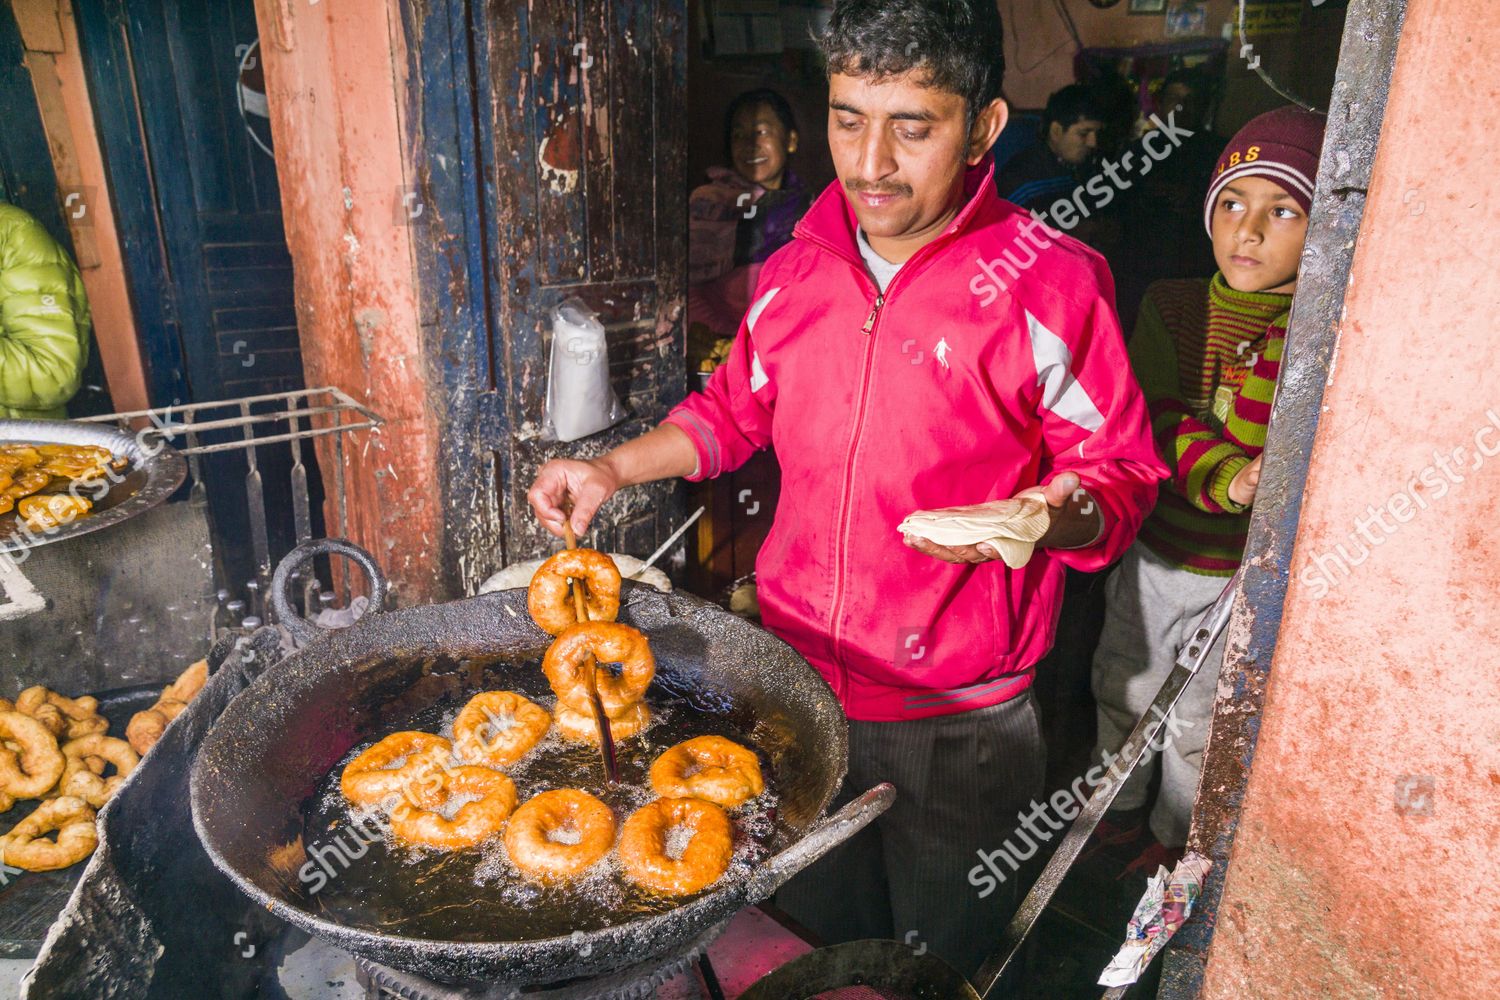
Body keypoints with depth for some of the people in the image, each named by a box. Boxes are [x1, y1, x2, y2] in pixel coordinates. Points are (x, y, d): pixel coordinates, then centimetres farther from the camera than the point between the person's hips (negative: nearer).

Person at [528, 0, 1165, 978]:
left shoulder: (1049, 284, -14)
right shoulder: (795, 273, 1)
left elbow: (1121, 466, -7)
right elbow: (735, 410, 15)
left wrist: (1049, 516, -29)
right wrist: (612, 468, 3)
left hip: (957, 723, -4)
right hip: (798, 683, 5)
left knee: (940, 962, 20)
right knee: (818, 941, 27)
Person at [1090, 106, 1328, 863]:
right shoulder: (1171, 306, -5)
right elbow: (1153, 417, -17)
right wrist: (1226, 478, -33)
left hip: (1242, 572, -3)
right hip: (1150, 548, 3)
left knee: (1200, 717, 16)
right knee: (1123, 688, 21)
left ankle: (1178, 833, 44)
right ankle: (1116, 804, 48)